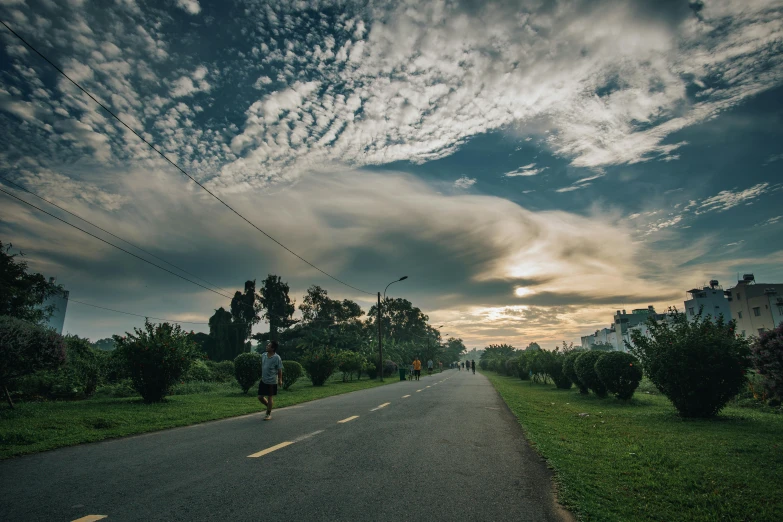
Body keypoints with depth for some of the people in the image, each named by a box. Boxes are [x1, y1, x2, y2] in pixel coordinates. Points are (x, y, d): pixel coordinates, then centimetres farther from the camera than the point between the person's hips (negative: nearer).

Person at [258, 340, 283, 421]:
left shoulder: (277, 358, -15)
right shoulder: (263, 355, 2)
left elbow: (279, 369, -9)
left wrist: (280, 380, -8)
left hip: (272, 381, -6)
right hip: (263, 380, 6)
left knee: (270, 397, 4)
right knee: (260, 397, 8)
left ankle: (269, 414, 19)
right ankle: (269, 406, 35)